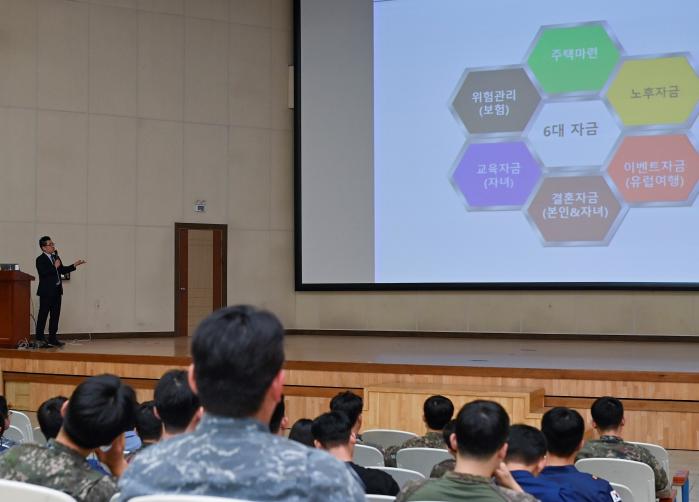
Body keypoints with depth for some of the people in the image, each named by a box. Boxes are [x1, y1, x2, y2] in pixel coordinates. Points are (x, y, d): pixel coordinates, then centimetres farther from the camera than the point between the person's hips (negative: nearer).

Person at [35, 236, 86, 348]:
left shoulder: (56, 257, 15)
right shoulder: (40, 259, -10)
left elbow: (62, 270, 23)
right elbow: (43, 273, -23)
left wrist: (74, 265, 14)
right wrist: (55, 267, -17)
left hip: (57, 291, 8)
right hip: (46, 292, -8)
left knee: (55, 315, 10)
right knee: (43, 315, -4)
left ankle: (52, 338, 15)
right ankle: (39, 339, -2)